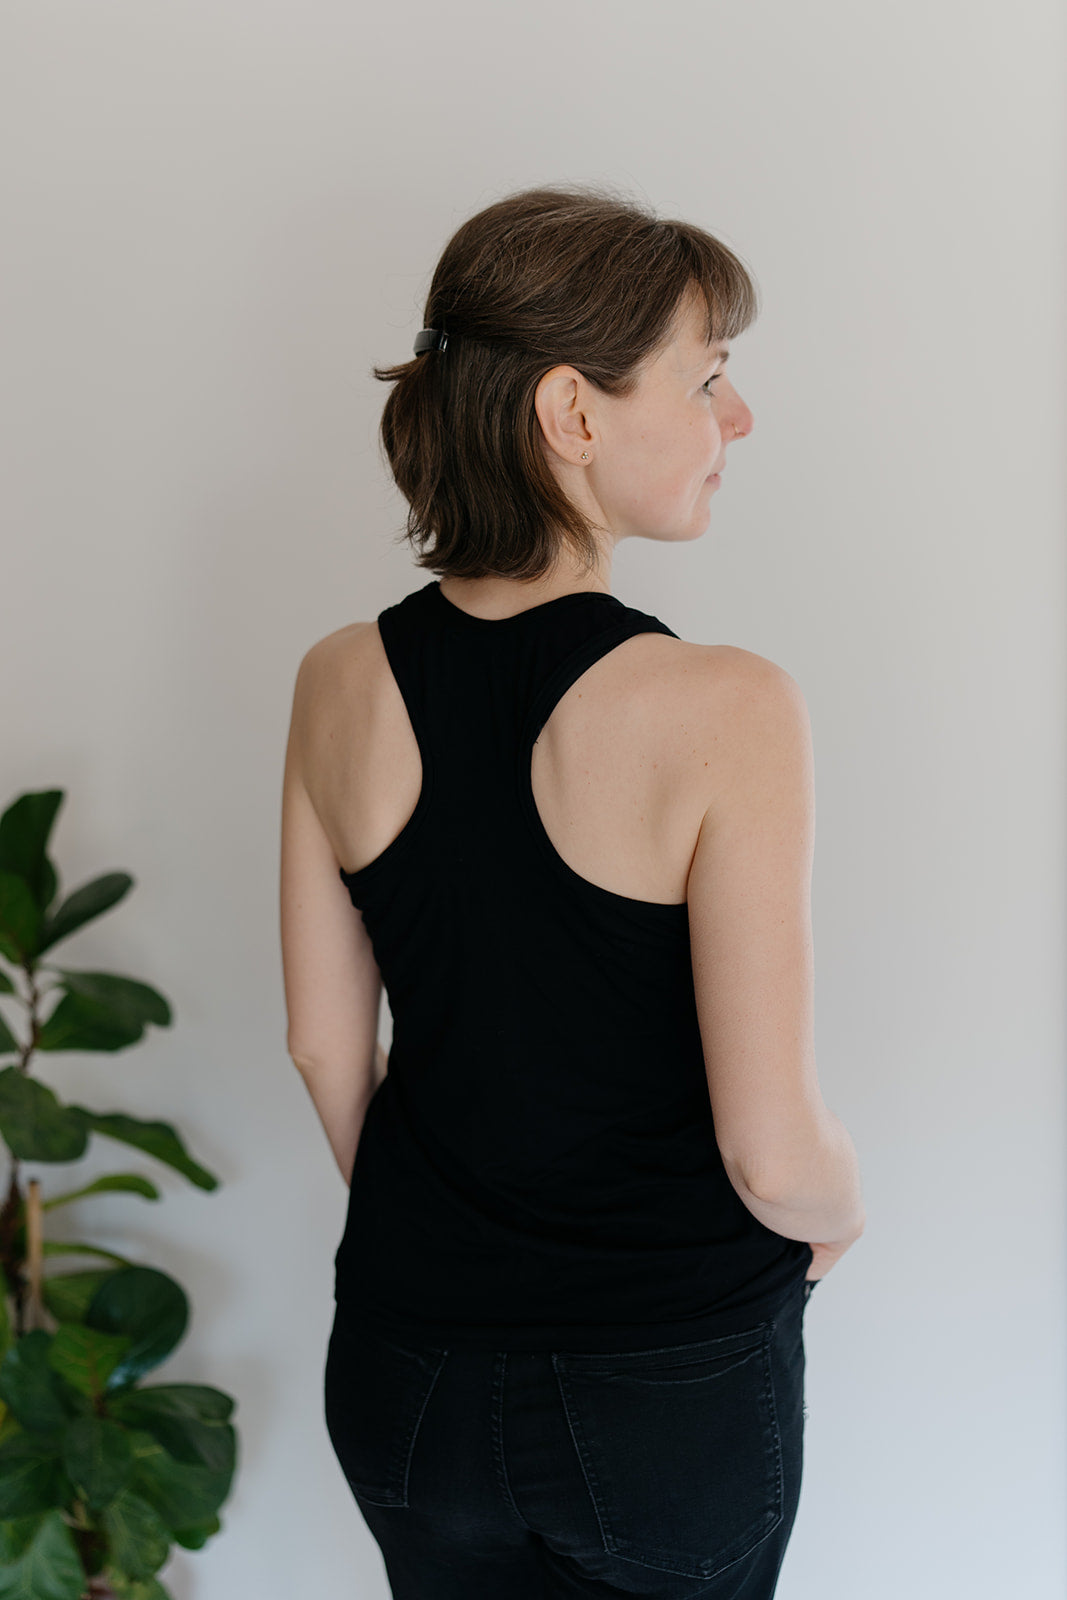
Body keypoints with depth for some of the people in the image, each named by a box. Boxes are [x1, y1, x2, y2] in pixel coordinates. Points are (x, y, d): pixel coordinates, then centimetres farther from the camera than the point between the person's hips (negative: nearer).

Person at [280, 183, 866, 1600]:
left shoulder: (340, 685, -10)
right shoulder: (725, 711, -25)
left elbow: (326, 1045, 0)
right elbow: (774, 1152, -22)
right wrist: (841, 1211, 1)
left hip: (406, 1366, 4)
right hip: (673, 1391, -3)